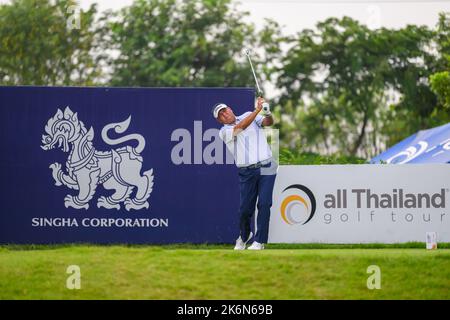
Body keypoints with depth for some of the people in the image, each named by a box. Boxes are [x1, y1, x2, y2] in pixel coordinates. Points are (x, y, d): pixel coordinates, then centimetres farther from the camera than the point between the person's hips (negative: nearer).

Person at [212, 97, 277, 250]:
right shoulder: (224, 132, 3)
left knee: (264, 204, -10)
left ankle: (259, 241, -4)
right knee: (245, 208, -2)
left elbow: (268, 122, -4)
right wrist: (257, 110, -23)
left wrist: (267, 114, -28)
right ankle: (244, 236, 26)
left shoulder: (249, 115, 12)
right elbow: (242, 126, -14)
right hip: (247, 173, 0)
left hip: (266, 168, 0)